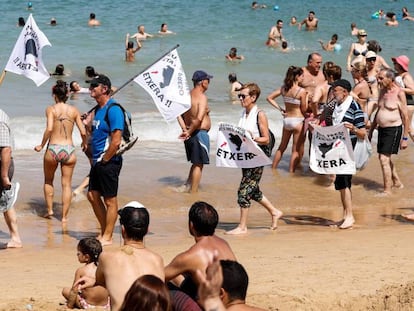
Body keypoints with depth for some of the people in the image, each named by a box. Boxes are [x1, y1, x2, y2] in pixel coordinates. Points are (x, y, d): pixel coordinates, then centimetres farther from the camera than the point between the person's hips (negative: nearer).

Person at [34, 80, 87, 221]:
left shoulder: (51, 109, -4)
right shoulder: (74, 110, 2)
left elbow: (49, 129, -17)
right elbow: (83, 132, -1)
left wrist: (42, 145, -5)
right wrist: (84, 143, 19)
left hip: (53, 149, -1)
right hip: (69, 150, 1)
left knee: (48, 181, 23)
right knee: (67, 184, 10)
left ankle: (49, 209, 21)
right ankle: (64, 216, 11)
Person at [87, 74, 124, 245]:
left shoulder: (113, 110, -17)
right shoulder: (98, 109, 12)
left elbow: (116, 141, -22)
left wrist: (105, 160, -15)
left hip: (109, 162, -10)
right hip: (98, 161, 10)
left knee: (110, 200, 0)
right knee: (93, 196, 14)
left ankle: (107, 237, 7)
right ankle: (104, 231, 26)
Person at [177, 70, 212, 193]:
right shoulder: (202, 97, -17)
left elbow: (179, 114, 5)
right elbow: (199, 118, -27)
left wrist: (185, 130, -3)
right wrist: (189, 132, -16)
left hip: (190, 134, 8)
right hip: (200, 133, -8)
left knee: (196, 163, 22)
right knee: (198, 164, 2)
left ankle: (187, 186, 20)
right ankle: (194, 192, 6)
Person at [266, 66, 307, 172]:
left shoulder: (283, 88, -1)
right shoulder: (302, 91, -16)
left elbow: (269, 98, 2)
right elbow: (304, 109, -10)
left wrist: (280, 109, 6)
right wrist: (306, 98, 2)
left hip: (286, 119, 6)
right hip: (298, 120, -6)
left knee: (282, 147, 21)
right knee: (296, 150, 6)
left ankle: (273, 169, 27)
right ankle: (291, 172, 8)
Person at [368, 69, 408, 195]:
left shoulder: (399, 93, -15)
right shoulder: (382, 91, 8)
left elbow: (405, 117, -13)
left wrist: (405, 138, -14)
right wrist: (371, 131, 21)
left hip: (394, 130, -9)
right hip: (382, 128, 9)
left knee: (384, 158, -12)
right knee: (384, 157, 18)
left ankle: (387, 190, -5)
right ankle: (397, 182, 36)